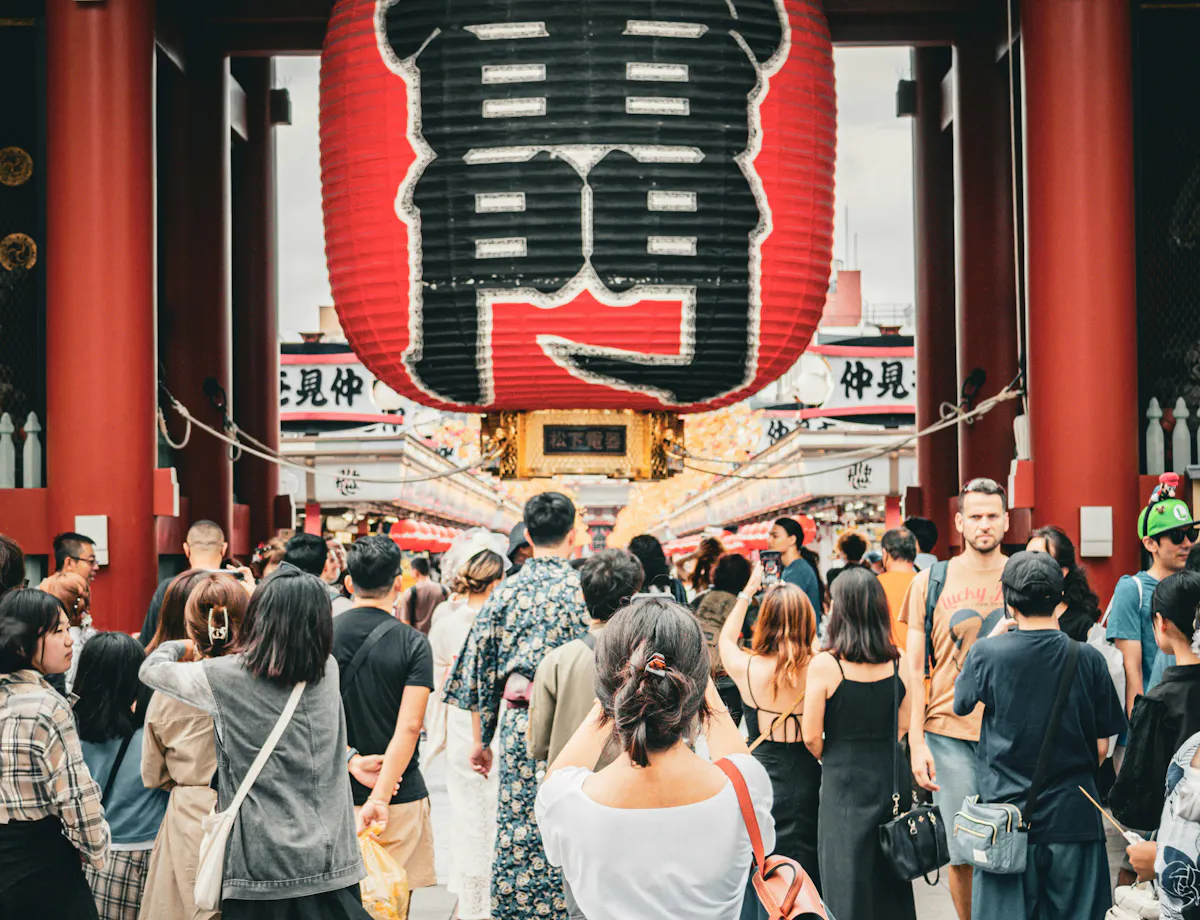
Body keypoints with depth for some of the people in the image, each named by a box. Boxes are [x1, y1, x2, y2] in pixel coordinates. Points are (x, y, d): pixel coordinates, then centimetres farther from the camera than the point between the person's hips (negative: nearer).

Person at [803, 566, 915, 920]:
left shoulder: (824, 665, -15)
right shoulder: (898, 661, -4)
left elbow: (811, 737, -11)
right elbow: (904, 727, 5)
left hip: (844, 783, -4)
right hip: (890, 779, 4)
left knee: (848, 878, 6)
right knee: (890, 876, 17)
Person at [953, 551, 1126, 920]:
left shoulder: (987, 653, -9)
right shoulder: (1088, 659, -6)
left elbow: (961, 705, 11)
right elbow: (1102, 749, 0)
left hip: (1006, 811, -1)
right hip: (1073, 817, 1)